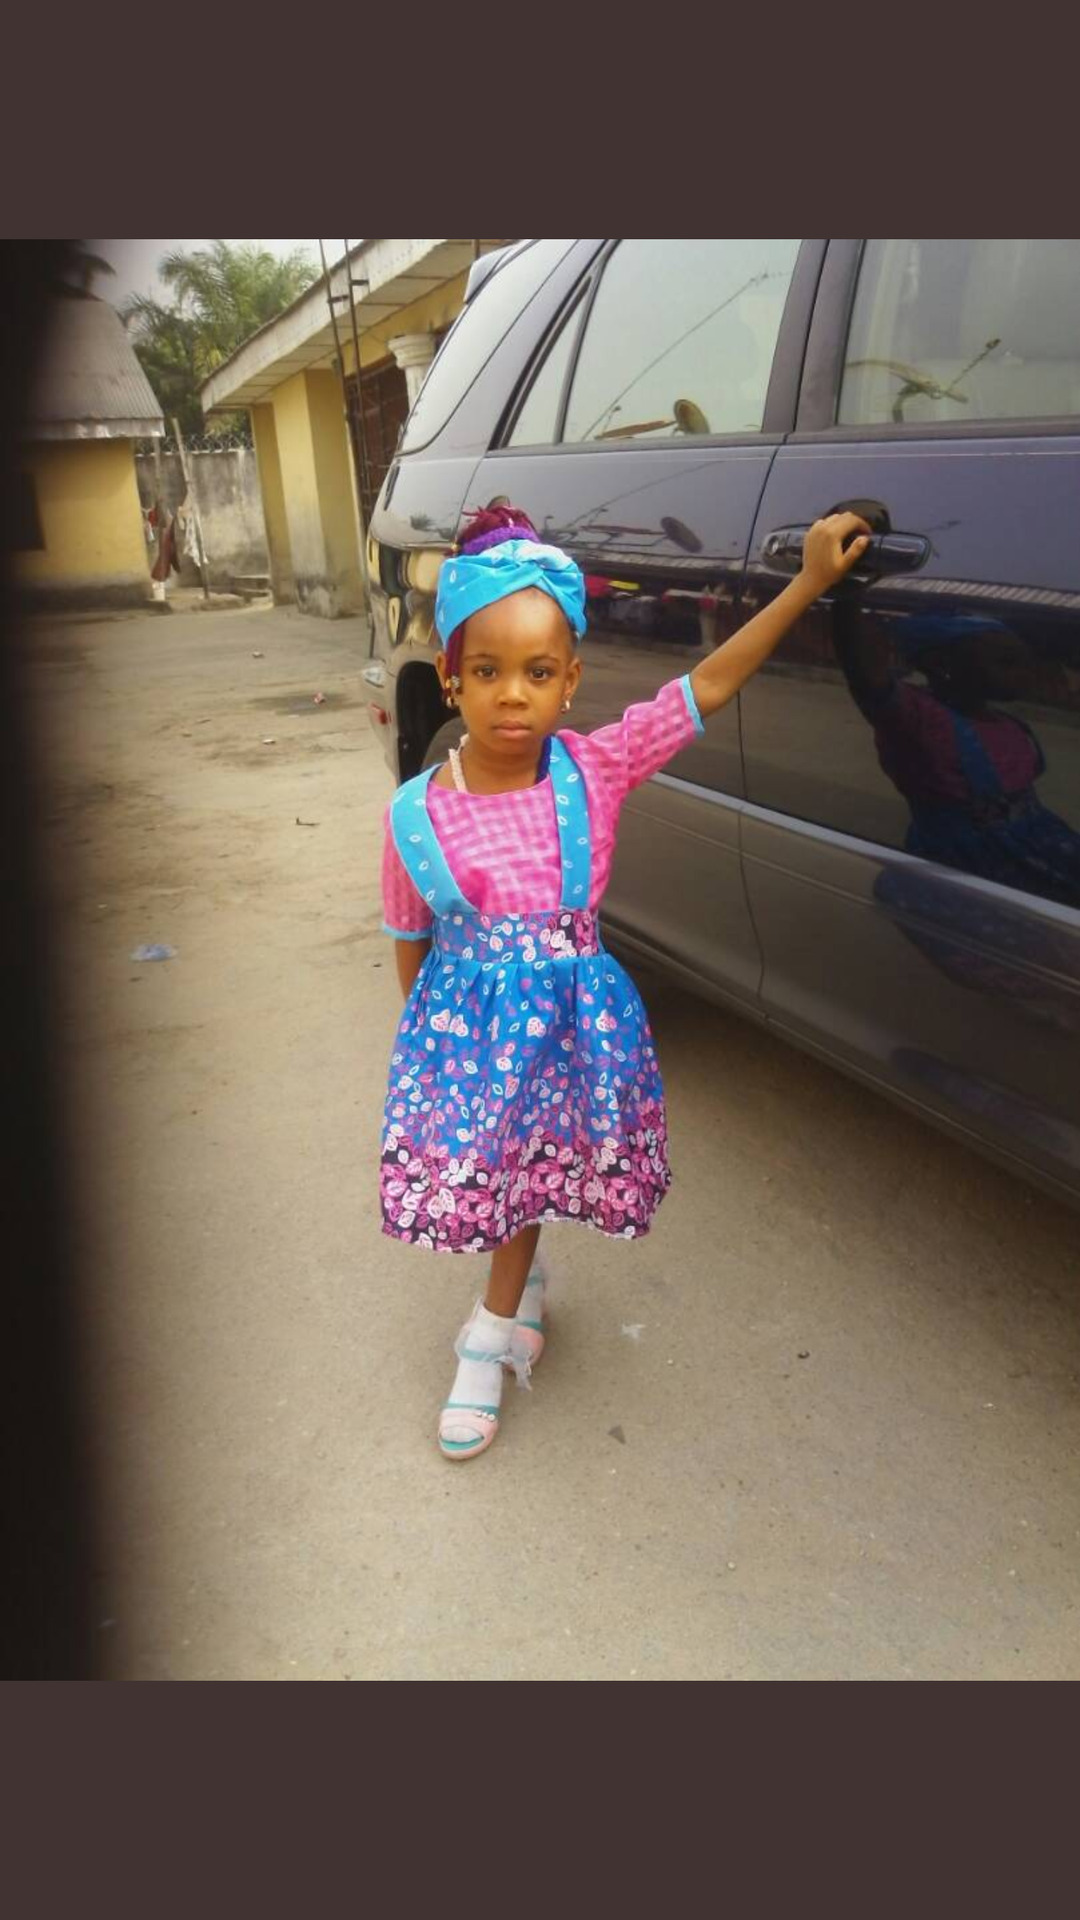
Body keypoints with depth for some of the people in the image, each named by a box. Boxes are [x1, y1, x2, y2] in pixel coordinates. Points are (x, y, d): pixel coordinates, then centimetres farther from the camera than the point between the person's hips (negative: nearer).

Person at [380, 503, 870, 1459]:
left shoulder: (595, 768, -11)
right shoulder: (415, 813, -11)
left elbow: (710, 684, -8)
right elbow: (411, 942, 2)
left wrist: (809, 582, -8)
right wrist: (430, 1030, 10)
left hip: (571, 1017, 1)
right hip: (464, 1024, 0)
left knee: (527, 1174, 14)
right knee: (491, 1175, 10)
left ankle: (491, 1334, 41)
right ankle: (522, 1287, 45)